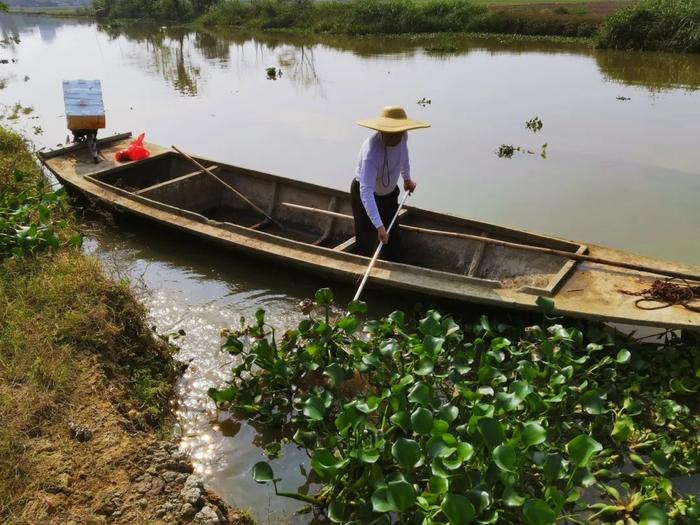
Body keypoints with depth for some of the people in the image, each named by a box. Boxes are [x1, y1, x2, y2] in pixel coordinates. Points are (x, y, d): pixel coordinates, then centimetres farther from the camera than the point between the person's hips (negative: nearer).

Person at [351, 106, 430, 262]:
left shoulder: (402, 137, -19)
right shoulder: (371, 151, -40)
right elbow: (366, 191, -47)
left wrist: (407, 179, 23)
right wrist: (379, 225, -54)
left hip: (389, 193, 7)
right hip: (365, 196, -6)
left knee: (393, 239, 15)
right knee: (366, 243, -4)